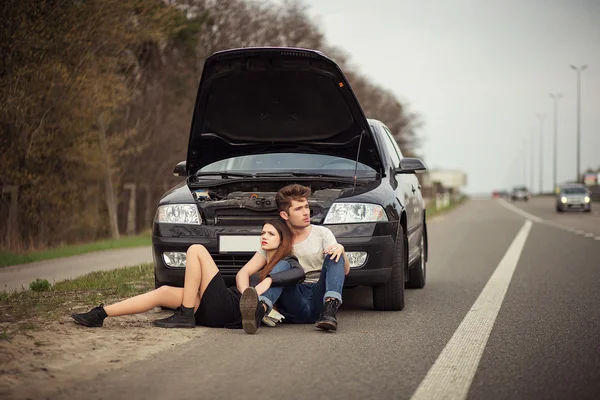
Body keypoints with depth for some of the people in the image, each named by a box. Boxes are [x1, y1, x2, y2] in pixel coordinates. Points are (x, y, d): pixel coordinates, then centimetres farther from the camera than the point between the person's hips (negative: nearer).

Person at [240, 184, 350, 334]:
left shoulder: (322, 233, 10)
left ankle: (329, 310, -43)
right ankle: (260, 308, -51)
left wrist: (341, 250, -20)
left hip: (319, 301, 0)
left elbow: (345, 271, 3)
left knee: (334, 256, -19)